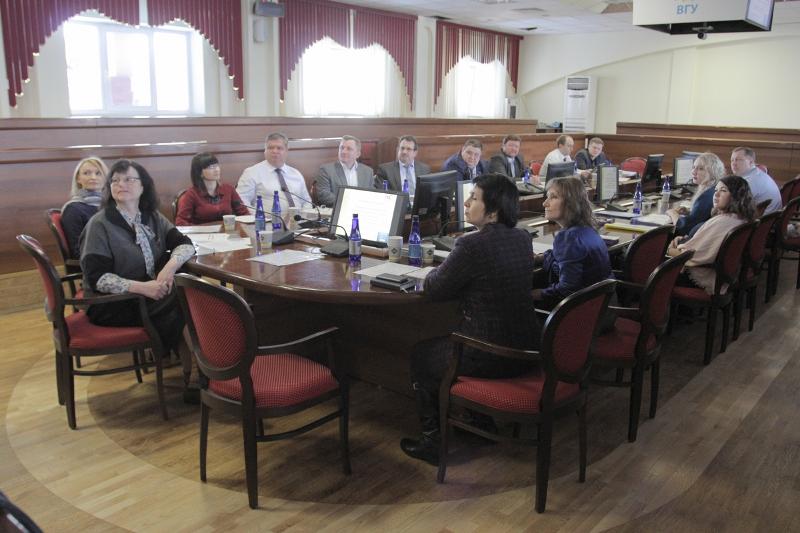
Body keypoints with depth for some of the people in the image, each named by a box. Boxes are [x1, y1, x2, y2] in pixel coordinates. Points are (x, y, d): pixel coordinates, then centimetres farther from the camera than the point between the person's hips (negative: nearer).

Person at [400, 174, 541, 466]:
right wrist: (452, 270, 12)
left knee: (420, 354, 17)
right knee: (444, 340, 32)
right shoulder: (522, 238, 2)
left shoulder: (472, 245, -23)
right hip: (526, 350, 8)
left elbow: (434, 290, -11)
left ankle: (433, 440, 26)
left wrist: (437, 271, 9)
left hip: (492, 356, -8)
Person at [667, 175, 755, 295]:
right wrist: (684, 239, 3)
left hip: (708, 281, -9)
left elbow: (691, 255, -21)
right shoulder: (741, 219, 4)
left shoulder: (721, 222, -26)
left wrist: (669, 250, -4)